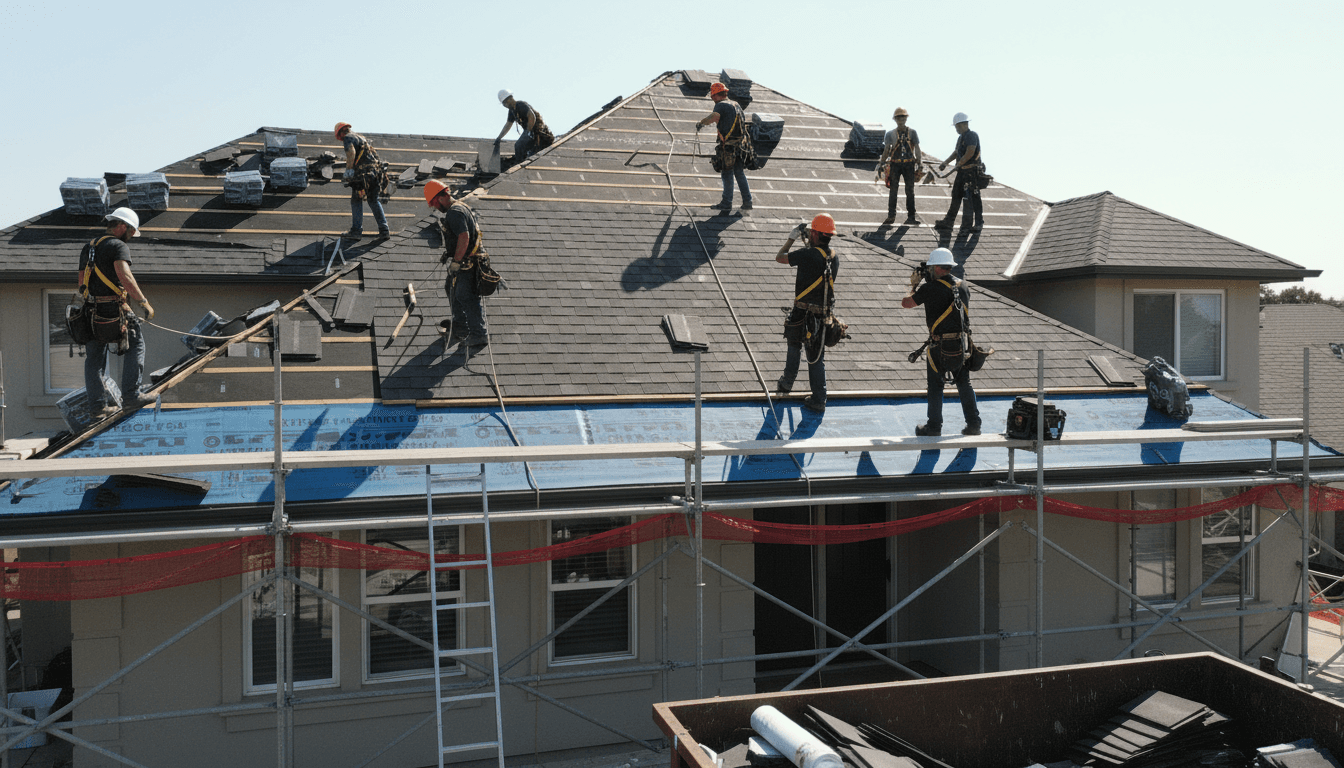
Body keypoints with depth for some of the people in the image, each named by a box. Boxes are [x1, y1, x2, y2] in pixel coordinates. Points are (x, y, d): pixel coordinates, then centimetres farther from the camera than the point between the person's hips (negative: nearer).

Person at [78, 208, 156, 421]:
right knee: (135, 344, 9)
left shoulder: (88, 247, 20)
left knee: (94, 359, 9)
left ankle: (97, 407, 10)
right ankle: (131, 394, 3)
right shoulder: (119, 246, -6)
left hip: (90, 309, 7)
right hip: (113, 308, -7)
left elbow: (82, 281, 21)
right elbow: (125, 277, -22)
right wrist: (144, 302, -22)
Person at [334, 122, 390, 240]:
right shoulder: (361, 138, 27)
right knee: (374, 201, 15)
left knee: (356, 201, 1)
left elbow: (351, 152, -19)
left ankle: (357, 231, 0)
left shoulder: (348, 138, 1)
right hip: (376, 172, 8)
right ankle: (384, 229, 13)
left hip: (363, 173, -8)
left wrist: (348, 170, -18)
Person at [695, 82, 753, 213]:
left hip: (728, 145, -7)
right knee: (740, 174, 13)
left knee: (727, 175, 0)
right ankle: (747, 202, 13)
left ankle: (727, 203, 5)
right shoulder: (736, 105, 17)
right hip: (740, 145, 7)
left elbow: (714, 117, -28)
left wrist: (700, 122, -14)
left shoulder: (721, 105, -9)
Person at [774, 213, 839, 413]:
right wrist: (811, 243, 25)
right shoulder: (834, 258, 3)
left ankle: (787, 383, 36)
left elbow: (779, 257, -3)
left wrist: (792, 238, 11)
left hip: (803, 314, -4)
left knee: (795, 344, 23)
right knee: (817, 357, 10)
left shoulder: (808, 255, -17)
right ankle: (818, 401, 11)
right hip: (823, 315, 4)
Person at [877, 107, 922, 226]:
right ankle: (891, 215, -1)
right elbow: (886, 150, 6)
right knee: (893, 191, -4)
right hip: (895, 165, -1)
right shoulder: (890, 134, 7)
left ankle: (911, 216, 5)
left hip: (909, 165, 1)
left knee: (910, 191, 2)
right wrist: (881, 165, -2)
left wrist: (919, 163, -2)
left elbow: (917, 149, 7)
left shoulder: (912, 132, 8)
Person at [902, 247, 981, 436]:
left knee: (935, 386, 6)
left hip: (939, 345, -5)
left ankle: (934, 426, 14)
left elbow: (906, 303, -4)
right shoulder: (962, 287, 6)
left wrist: (914, 285, 16)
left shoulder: (930, 288, -14)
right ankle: (973, 424, 15)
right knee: (964, 383, 14)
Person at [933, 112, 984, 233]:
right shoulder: (961, 137, 18)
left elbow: (970, 153, -22)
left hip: (972, 171, -10)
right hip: (962, 171, 10)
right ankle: (948, 221, 17)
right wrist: (945, 162, 14)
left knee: (974, 198, -6)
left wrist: (959, 164, -14)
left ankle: (979, 223, 1)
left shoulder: (972, 135, -12)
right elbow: (956, 152, 25)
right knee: (956, 196, 12)